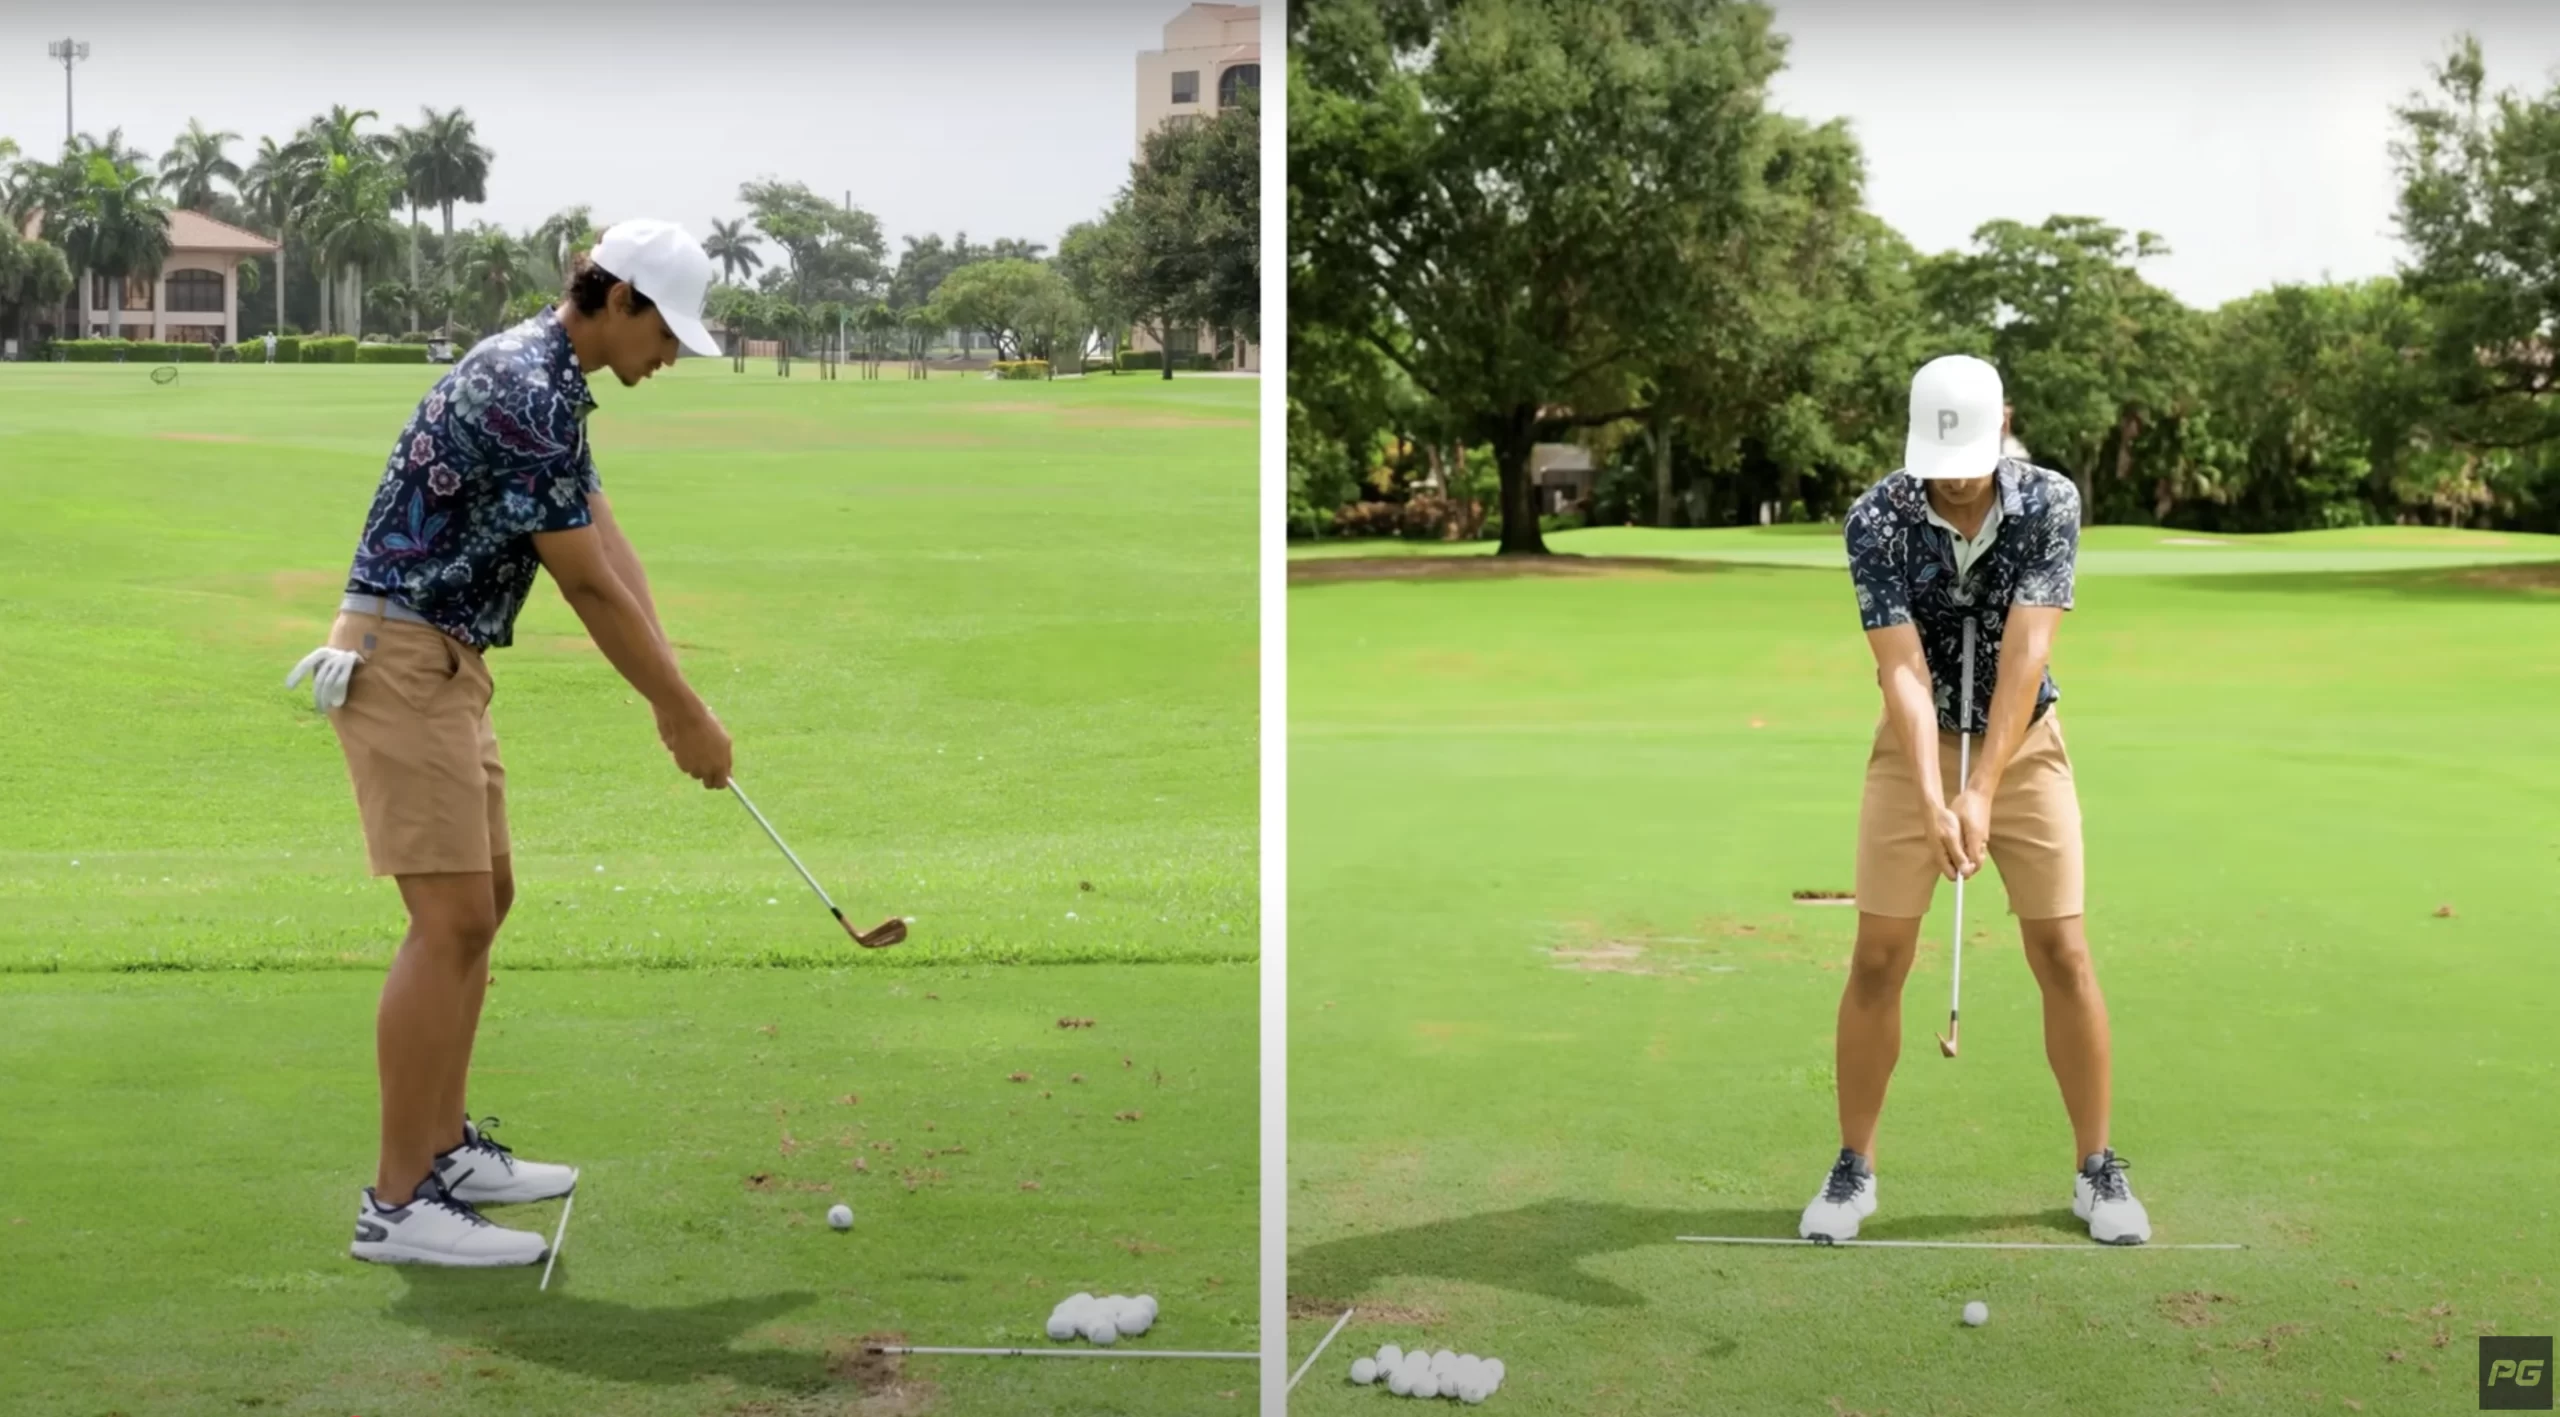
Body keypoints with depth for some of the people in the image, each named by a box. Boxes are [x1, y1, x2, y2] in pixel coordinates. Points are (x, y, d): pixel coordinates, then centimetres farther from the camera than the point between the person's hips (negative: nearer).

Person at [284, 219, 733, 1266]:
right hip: (403, 662, -11)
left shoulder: (547, 380, 14)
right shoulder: (525, 393, -19)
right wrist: (688, 715, -7)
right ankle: (398, 1202, -8)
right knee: (452, 921, -11)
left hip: (443, 666, 11)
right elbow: (589, 587, -16)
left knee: (482, 902, 15)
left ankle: (444, 1148, 24)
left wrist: (671, 698, 6)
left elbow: (607, 544, 12)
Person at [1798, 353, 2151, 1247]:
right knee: (1879, 956, -3)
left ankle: (2096, 1169, 10)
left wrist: (1982, 792, -31)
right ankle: (1853, 1167, 9)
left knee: (2062, 953, -3)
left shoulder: (2049, 503, -19)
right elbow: (1904, 673, -24)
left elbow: (2023, 656, -24)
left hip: (2024, 742, 0)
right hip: (1914, 746, 0)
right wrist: (1933, 803, -35)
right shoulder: (1876, 521, -20)